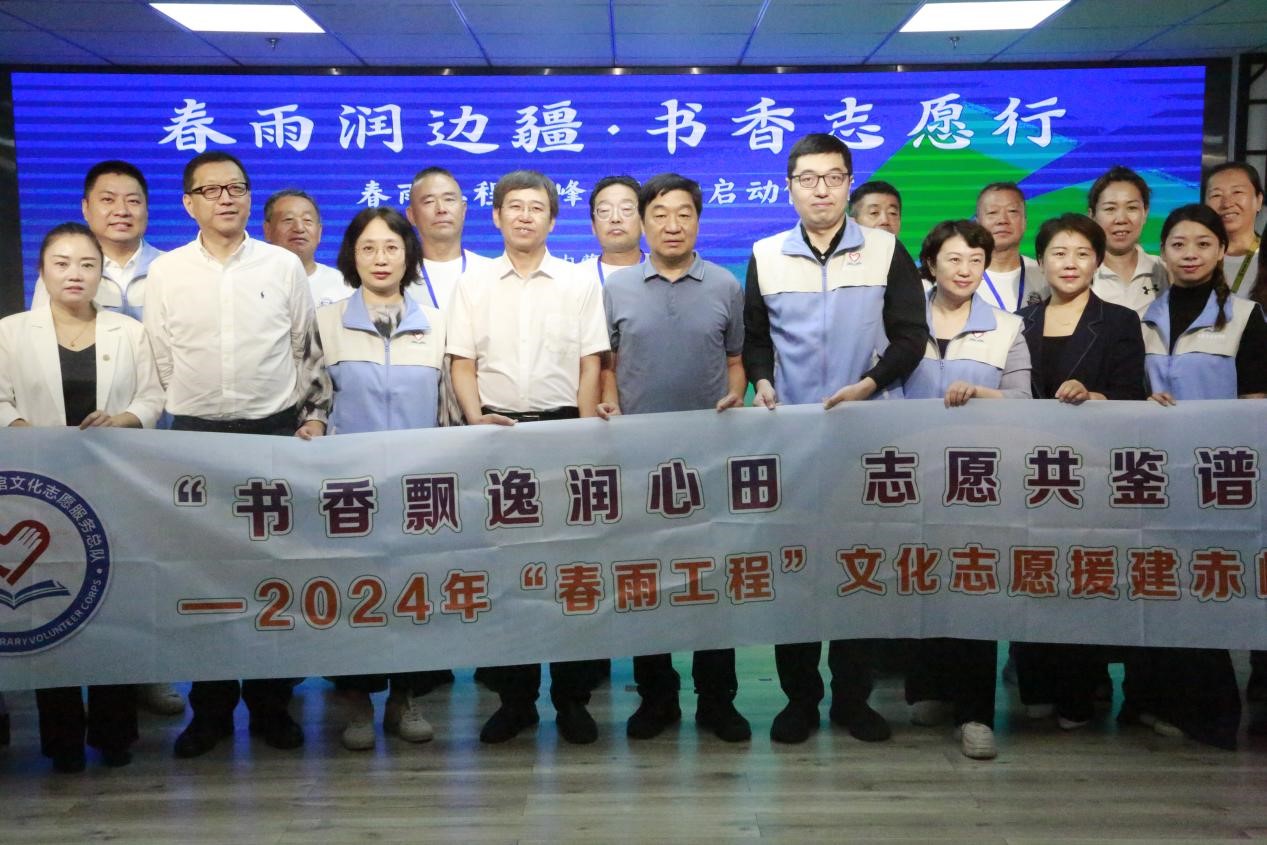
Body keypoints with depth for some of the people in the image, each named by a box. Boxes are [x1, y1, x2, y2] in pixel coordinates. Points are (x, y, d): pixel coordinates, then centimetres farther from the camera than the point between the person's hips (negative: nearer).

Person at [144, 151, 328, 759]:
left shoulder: (285, 266, 4)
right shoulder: (165, 272, 5)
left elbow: (306, 351, 8)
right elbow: (161, 360, 9)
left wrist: (312, 415, 4)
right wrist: (192, 416, 9)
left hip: (275, 431, -1)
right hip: (196, 434, 1)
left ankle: (271, 703, 18)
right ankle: (210, 708, 18)